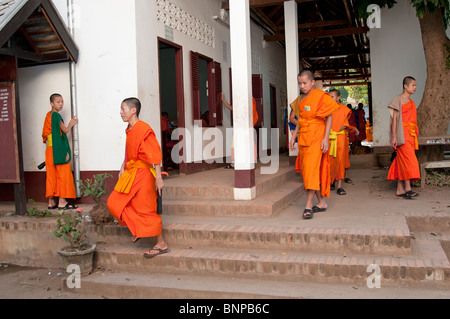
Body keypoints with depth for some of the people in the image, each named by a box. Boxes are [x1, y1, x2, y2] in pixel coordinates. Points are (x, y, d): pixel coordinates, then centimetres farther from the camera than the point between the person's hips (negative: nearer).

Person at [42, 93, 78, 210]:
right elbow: (65, 130, -8)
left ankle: (51, 202, 14)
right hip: (59, 149, -8)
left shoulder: (49, 115, 14)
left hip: (50, 149, 8)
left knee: (52, 176, 9)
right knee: (63, 174, -3)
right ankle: (62, 201, -1)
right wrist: (71, 124, 12)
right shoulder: (56, 115, -11)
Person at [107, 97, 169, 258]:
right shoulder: (130, 129, 10)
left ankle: (161, 245, 10)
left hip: (142, 174, -9)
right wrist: (123, 168, 22)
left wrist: (158, 178, -23)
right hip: (131, 173, 9)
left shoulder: (143, 129, -18)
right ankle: (138, 229, 24)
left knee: (146, 210, -3)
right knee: (114, 202, 10)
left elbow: (155, 155, -20)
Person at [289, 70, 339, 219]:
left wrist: (325, 138, -15)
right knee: (306, 170, 7)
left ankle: (308, 206, -12)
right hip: (303, 138, 8)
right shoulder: (300, 100, 15)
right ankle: (321, 202, 18)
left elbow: (329, 117, -7)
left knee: (311, 169, -13)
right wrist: (293, 137, 16)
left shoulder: (321, 96, -6)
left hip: (316, 138, -7)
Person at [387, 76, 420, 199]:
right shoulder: (398, 99, -1)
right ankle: (408, 189, -18)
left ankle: (400, 189, 5)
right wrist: (393, 136, -14)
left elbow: (412, 119, 21)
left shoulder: (411, 102, 21)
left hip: (410, 134, 7)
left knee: (402, 161, 5)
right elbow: (394, 118, -7)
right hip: (402, 133, -7)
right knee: (408, 158, -15)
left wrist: (415, 136, 17)